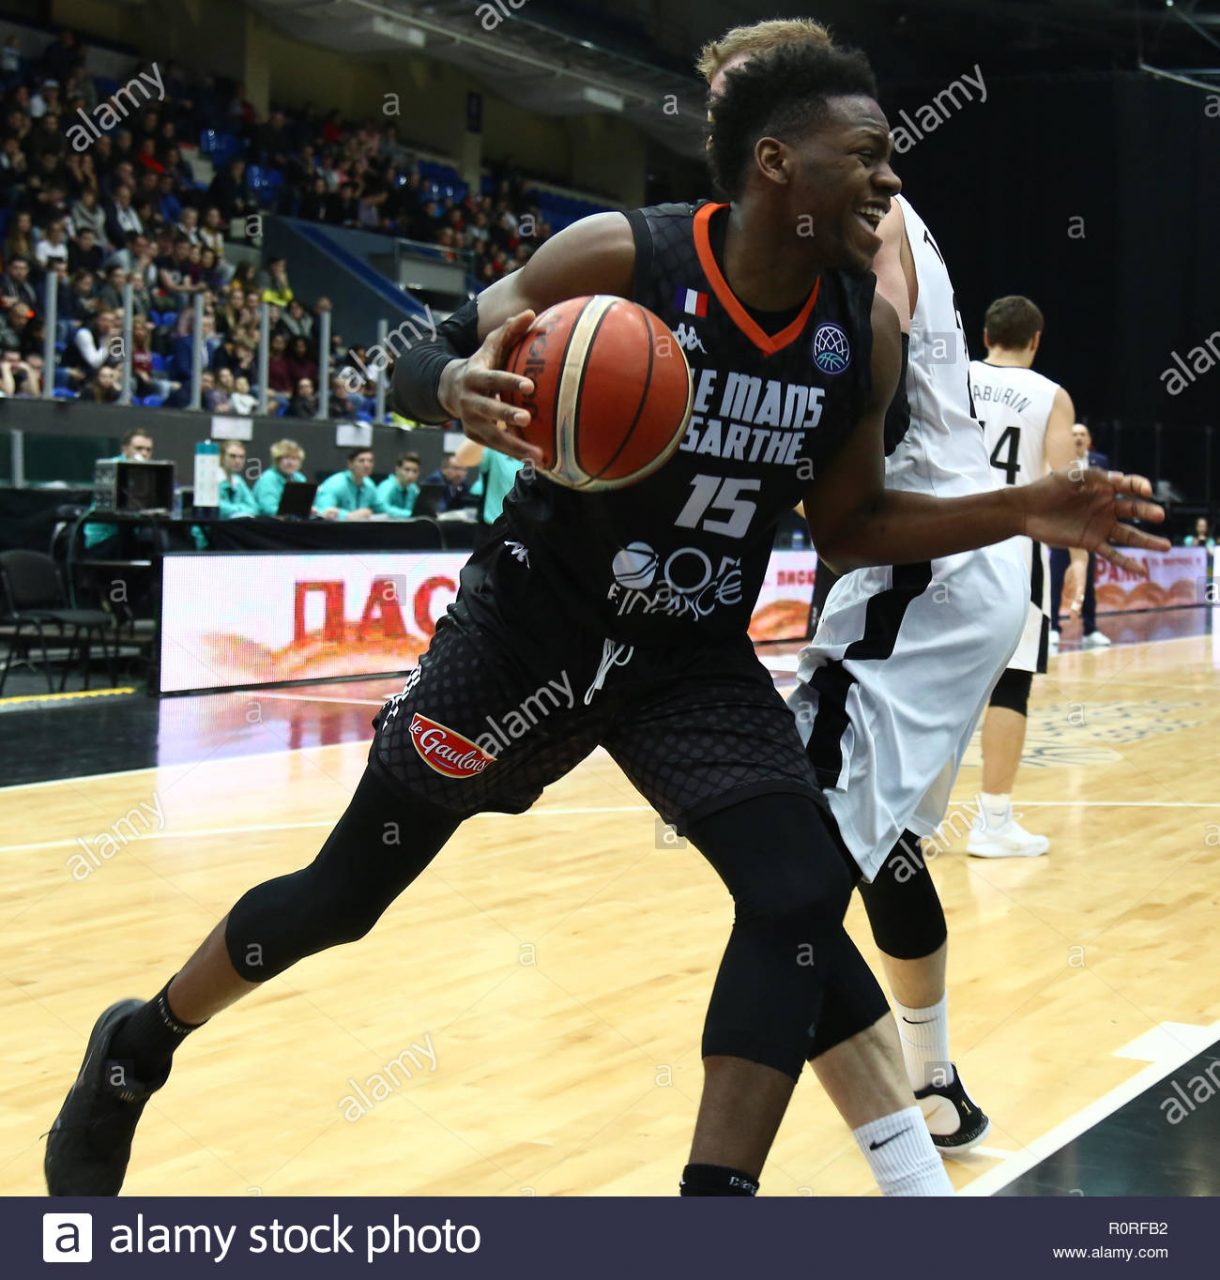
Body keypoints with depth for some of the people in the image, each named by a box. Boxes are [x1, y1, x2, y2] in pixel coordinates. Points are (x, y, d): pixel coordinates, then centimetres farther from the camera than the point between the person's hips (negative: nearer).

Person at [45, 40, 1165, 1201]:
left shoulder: (866, 335, -7)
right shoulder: (618, 258, -20)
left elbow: (848, 527, 6)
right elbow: (421, 362, -11)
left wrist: (1015, 514, -7)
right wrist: (462, 389, -36)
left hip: (696, 664, 4)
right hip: (532, 626, -4)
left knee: (801, 895, -16)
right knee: (344, 894, 7)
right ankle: (138, 1048, 34)